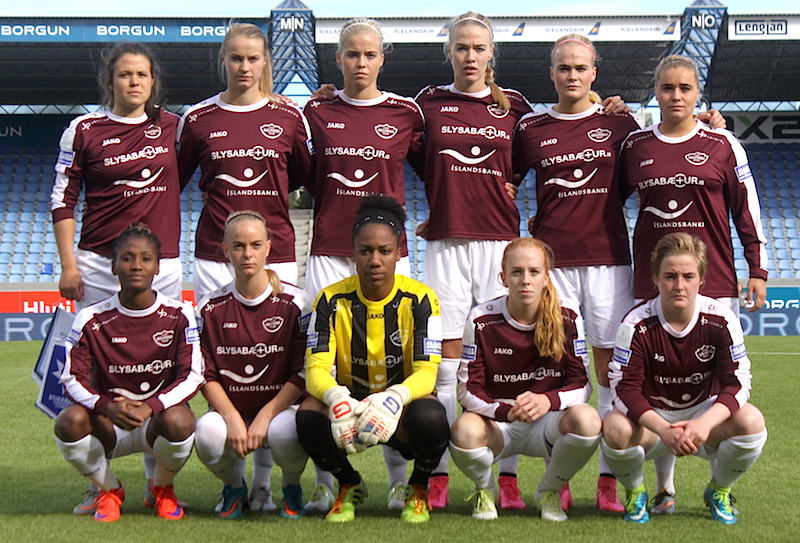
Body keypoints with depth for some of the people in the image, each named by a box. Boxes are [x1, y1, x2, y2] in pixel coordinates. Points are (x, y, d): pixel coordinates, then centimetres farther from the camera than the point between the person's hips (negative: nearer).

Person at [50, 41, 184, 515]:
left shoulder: (173, 125, 9)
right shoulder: (85, 130, 4)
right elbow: (63, 199, 4)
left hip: (163, 265, 2)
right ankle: (100, 485, 8)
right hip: (99, 265, -1)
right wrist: (69, 264, -2)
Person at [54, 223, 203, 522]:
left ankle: (162, 488, 2)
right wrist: (107, 407, -29)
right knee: (70, 421, -31)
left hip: (159, 417, 0)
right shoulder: (92, 319, -5)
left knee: (179, 420, -35)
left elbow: (192, 376, -9)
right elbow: (72, 379, -8)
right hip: (108, 423, 1)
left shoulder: (178, 315, -5)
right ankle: (109, 489, 2)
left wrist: (150, 407, -26)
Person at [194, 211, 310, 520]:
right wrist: (232, 418, -16)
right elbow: (207, 375, 0)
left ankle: (291, 487, 3)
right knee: (207, 433, -32)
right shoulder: (211, 308, 2)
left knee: (285, 432, -36)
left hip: (281, 406, -1)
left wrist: (265, 416, -18)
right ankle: (234, 486, 5)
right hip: (229, 410, 2)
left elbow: (302, 374, -7)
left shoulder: (294, 303, -4)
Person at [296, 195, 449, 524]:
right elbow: (316, 367, -15)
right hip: (349, 408, 1)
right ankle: (349, 485, 3)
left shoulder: (420, 299, -11)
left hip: (401, 413, -1)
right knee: (309, 416, -31)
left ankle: (418, 488, 1)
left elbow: (426, 372, -18)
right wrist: (336, 397, -40)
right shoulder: (332, 300, -7)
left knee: (431, 417, -36)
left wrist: (395, 398, -42)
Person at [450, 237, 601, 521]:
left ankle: (549, 491, 0)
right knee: (464, 432, -36)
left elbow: (582, 384, -6)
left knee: (588, 420, -33)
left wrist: (548, 400, -28)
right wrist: (506, 411, -28)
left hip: (548, 423, 1)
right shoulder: (481, 319, -8)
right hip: (496, 421, -1)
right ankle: (485, 489, 3)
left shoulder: (566, 314, -6)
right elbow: (468, 390, -8)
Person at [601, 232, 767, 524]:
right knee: (615, 429, -35)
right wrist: (664, 430, -38)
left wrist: (704, 424, -36)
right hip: (650, 416, -1)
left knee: (751, 422, -29)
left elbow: (737, 383, -16)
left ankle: (719, 491, 3)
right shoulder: (637, 323, -18)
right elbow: (625, 388, -21)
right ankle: (636, 493, 1)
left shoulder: (721, 319, -14)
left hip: (704, 414, 2)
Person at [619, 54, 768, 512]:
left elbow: (747, 209, 5)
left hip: (714, 279, -1)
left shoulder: (722, 144, 3)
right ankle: (665, 488, 10)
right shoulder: (636, 146, 8)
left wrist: (758, 270, 2)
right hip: (652, 280, 2)